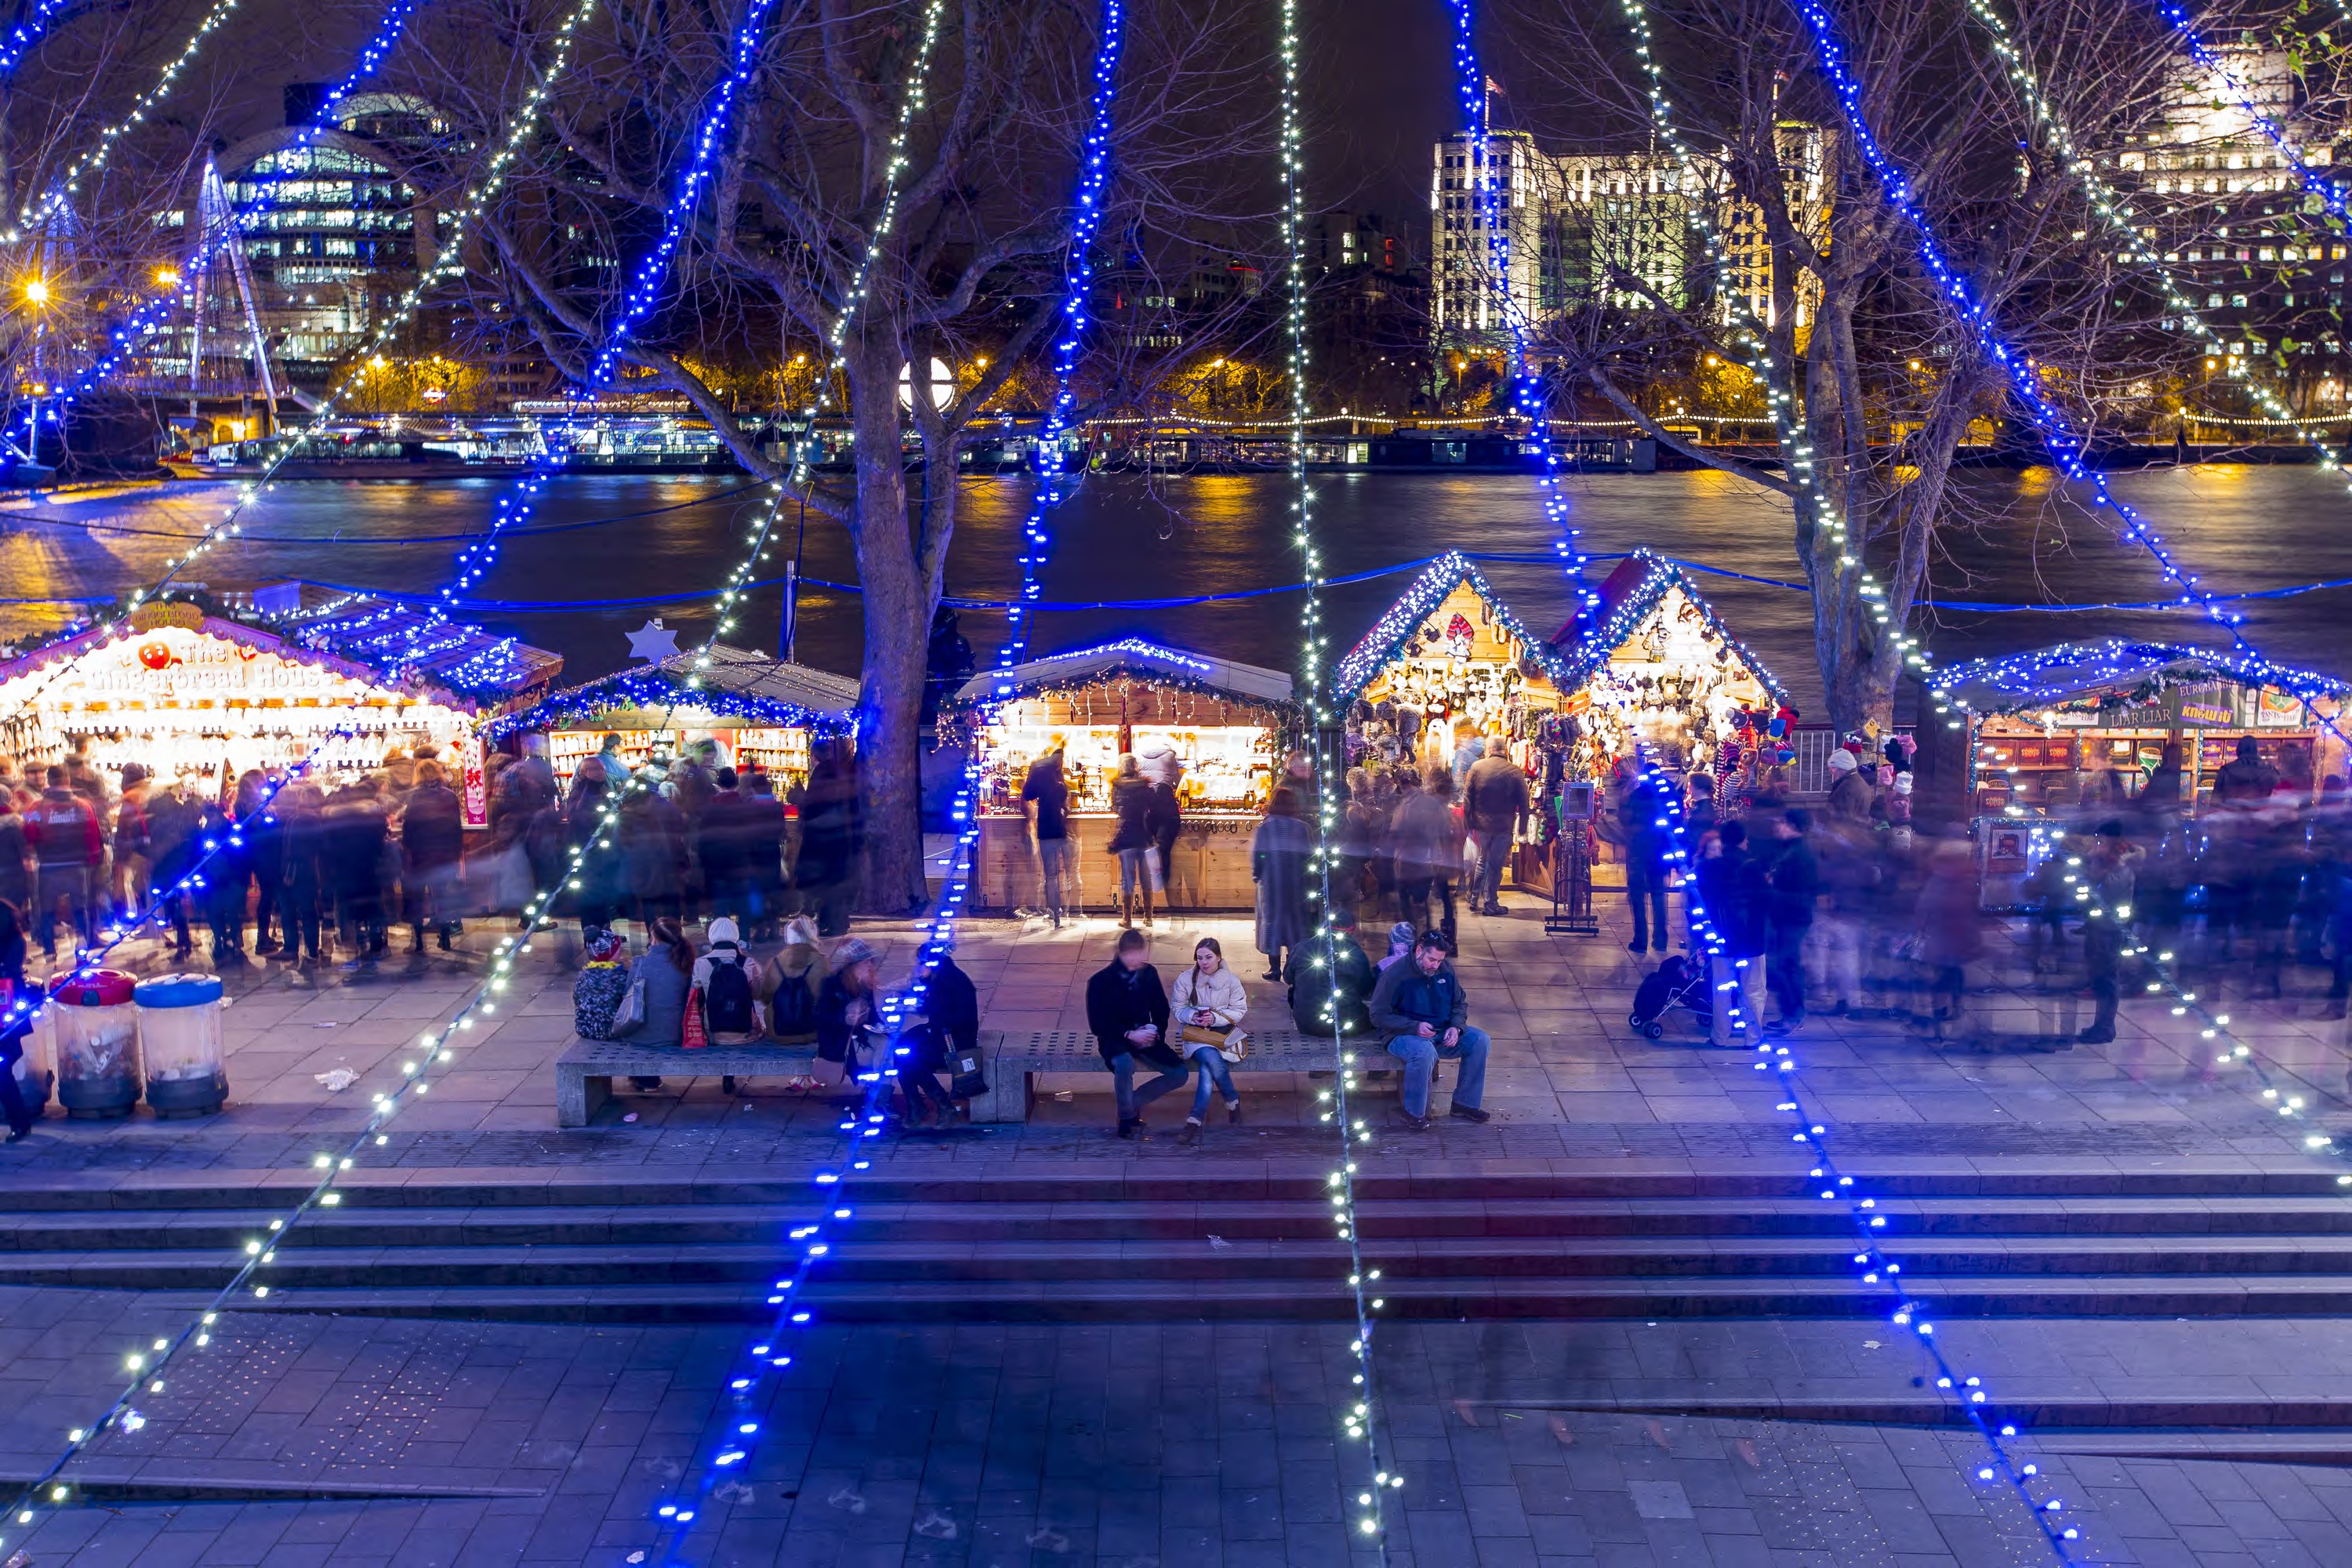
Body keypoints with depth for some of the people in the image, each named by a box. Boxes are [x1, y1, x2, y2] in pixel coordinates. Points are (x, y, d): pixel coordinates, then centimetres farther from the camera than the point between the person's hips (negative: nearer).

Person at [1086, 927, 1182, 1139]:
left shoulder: (1149, 973, 2)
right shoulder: (1100, 981, -12)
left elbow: (1161, 1009, 13)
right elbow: (1097, 1024, -11)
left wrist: (1156, 1031, -7)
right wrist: (1129, 1035, -22)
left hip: (1145, 1037, 5)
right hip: (1114, 1040, -5)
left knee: (1179, 1074, -13)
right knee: (1125, 1064, -39)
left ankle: (1134, 1101, 5)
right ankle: (1127, 1117, -15)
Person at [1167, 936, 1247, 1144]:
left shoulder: (1231, 980, 2)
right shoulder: (1185, 979, 3)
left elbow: (1239, 1011, 2)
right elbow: (1177, 1008, 6)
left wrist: (1215, 1018, -14)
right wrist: (1193, 1016, -15)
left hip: (1222, 1032, 0)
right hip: (1193, 1032, 0)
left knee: (1207, 1068, -29)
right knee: (1211, 1058, -33)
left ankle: (1195, 1121, -23)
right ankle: (1232, 1100, -18)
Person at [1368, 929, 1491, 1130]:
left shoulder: (1445, 970, 3)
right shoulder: (1395, 974, -15)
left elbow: (1460, 1003, 15)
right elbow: (1378, 1015, -15)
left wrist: (1456, 1027, -7)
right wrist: (1415, 1027, -25)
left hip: (1441, 1032, 7)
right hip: (1402, 1035, -7)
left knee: (1479, 1040, -12)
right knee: (1424, 1051, -39)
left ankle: (1465, 1104, -2)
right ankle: (1414, 1112, -22)